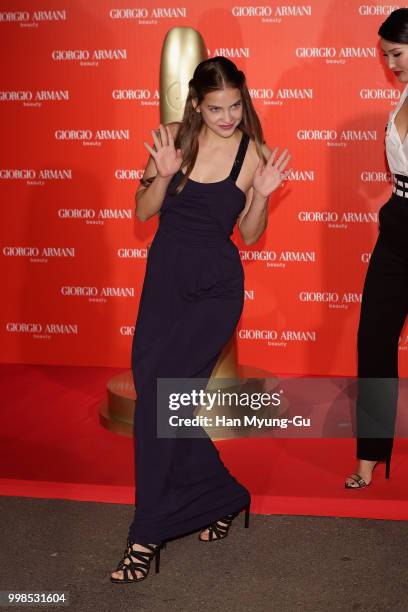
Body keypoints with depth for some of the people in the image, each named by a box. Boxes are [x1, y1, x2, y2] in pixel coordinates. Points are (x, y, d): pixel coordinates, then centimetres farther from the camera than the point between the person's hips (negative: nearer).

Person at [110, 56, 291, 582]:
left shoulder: (253, 153, -4)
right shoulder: (174, 138, 1)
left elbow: (249, 235, 3)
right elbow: (144, 212, 3)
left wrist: (261, 195, -14)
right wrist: (164, 174, -13)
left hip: (216, 287, -4)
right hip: (164, 277, 4)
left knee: (161, 395, -13)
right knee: (152, 388, 4)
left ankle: (148, 535, -2)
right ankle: (222, 496, 23)